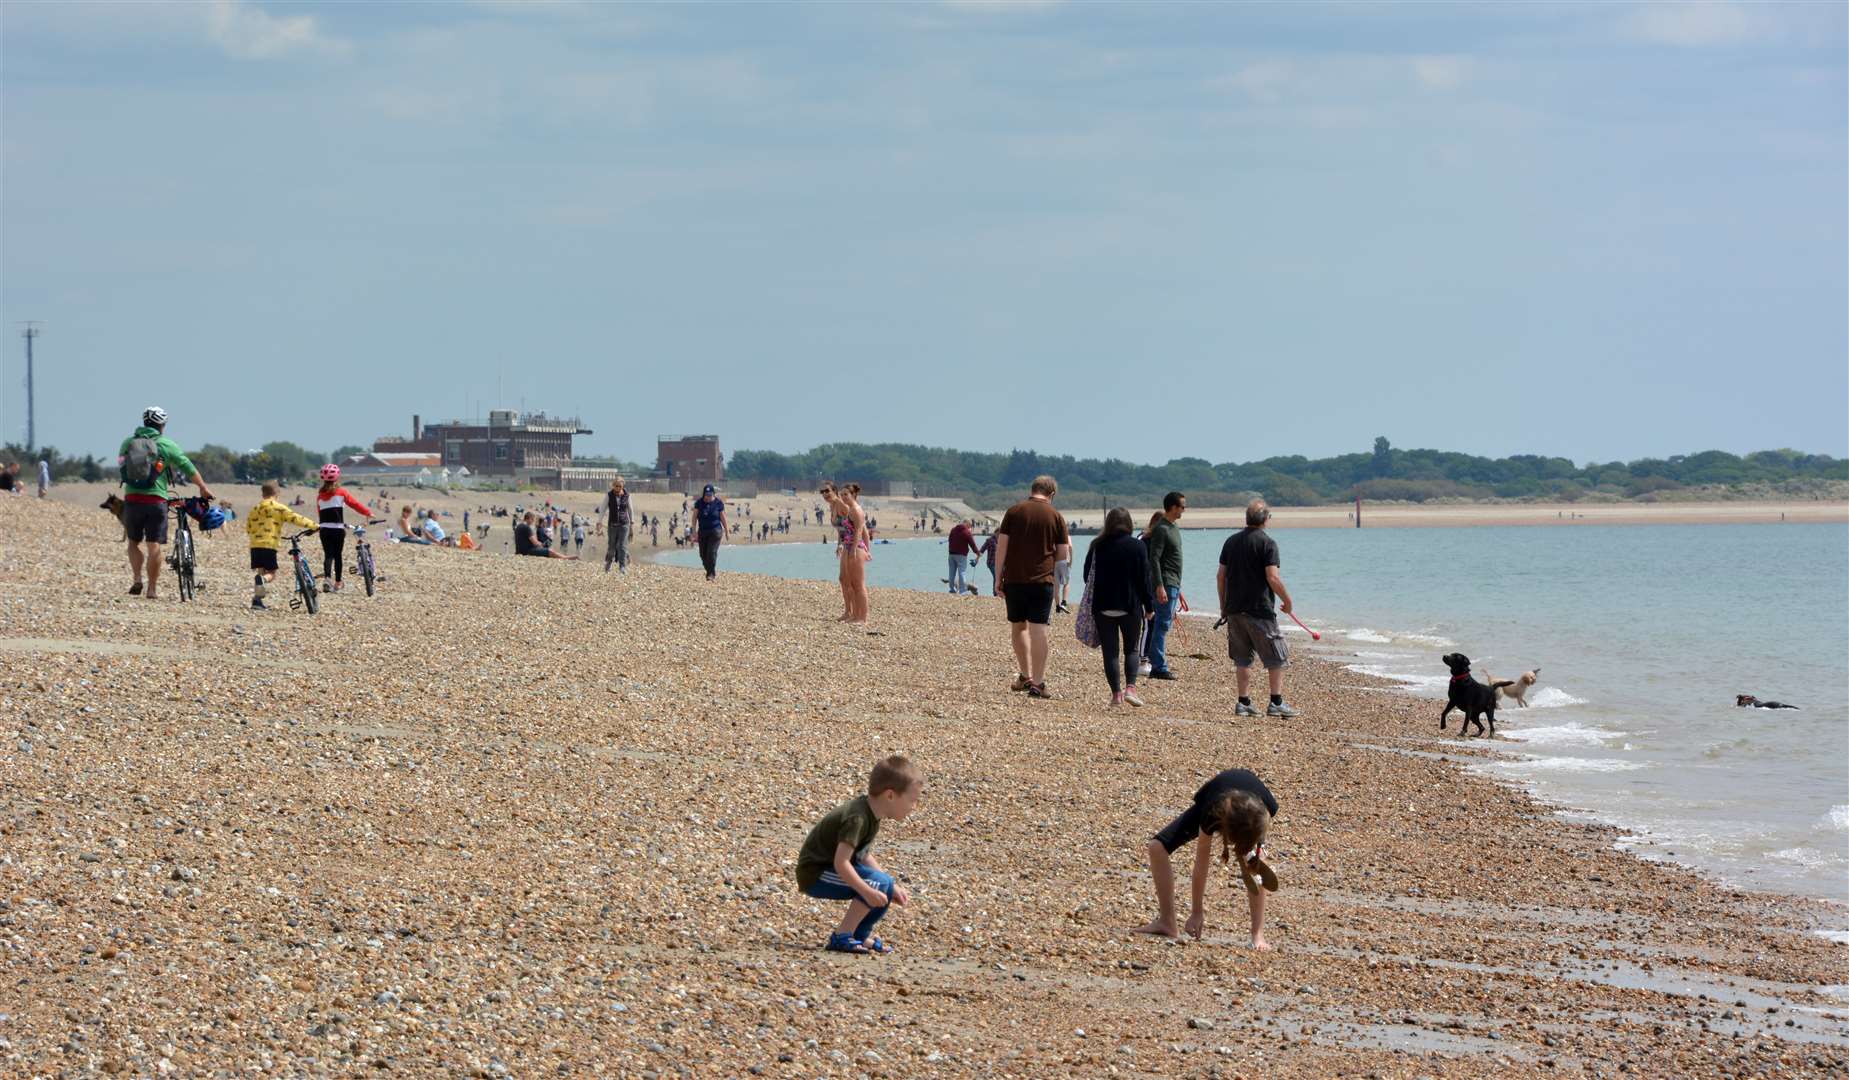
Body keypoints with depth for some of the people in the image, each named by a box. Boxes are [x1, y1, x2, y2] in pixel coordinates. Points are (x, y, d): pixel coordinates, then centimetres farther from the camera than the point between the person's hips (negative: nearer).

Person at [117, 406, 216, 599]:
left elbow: (120, 468, 18)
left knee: (134, 541, 17)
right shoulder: (166, 445, 1)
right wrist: (203, 488, 18)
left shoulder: (128, 443, 8)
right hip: (156, 501, -2)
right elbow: (188, 468, 4)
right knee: (154, 545, 1)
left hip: (132, 499, 2)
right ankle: (151, 589, -1)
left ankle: (137, 579, -1)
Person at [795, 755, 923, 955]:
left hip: (827, 868, 10)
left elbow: (863, 855, 13)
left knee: (887, 889, 5)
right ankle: (841, 937, -17)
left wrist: (892, 887, 7)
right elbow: (841, 863, -32)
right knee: (878, 882, -22)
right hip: (814, 875, -10)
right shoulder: (856, 818, -26)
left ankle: (860, 935, 15)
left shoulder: (871, 814, 4)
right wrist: (868, 892, -32)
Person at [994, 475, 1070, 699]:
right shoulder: (1055, 517, 1)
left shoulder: (1014, 511, 2)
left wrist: (999, 578, 5)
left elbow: (1001, 547, -1)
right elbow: (1063, 555, 0)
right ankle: (1037, 683, -7)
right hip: (1041, 580, -1)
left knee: (1018, 627, 17)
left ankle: (1025, 676, 22)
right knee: (1038, 630, -3)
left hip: (1013, 579, 1)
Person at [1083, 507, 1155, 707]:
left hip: (1103, 606, 1)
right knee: (1131, 649, 10)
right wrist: (1149, 606, 3)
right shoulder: (1136, 546, -5)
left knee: (1110, 651, 6)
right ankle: (1130, 688, -8)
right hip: (1130, 606, -1)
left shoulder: (1097, 546, 0)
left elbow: (1087, 576, 7)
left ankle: (1116, 693, 2)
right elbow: (1144, 578, -4)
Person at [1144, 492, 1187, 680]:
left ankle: (1158, 665, 14)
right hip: (1165, 585, -10)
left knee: (1165, 625, 11)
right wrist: (1159, 586, -25)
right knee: (1162, 624, -10)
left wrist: (1178, 589, 26)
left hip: (1173, 584, 10)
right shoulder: (1161, 529, -14)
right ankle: (1159, 667, -11)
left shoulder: (1172, 528, 17)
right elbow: (1154, 559, -20)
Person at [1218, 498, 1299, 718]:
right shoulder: (1267, 543, -11)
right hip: (1259, 609, -6)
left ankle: (1244, 703, 10)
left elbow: (1221, 575, 10)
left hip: (1234, 609, 6)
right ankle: (1276, 702, 0)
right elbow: (1273, 578, -17)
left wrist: (1223, 605, 19)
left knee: (1242, 658, 12)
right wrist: (1287, 601, -3)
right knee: (1276, 658, 3)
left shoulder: (1231, 542, 8)